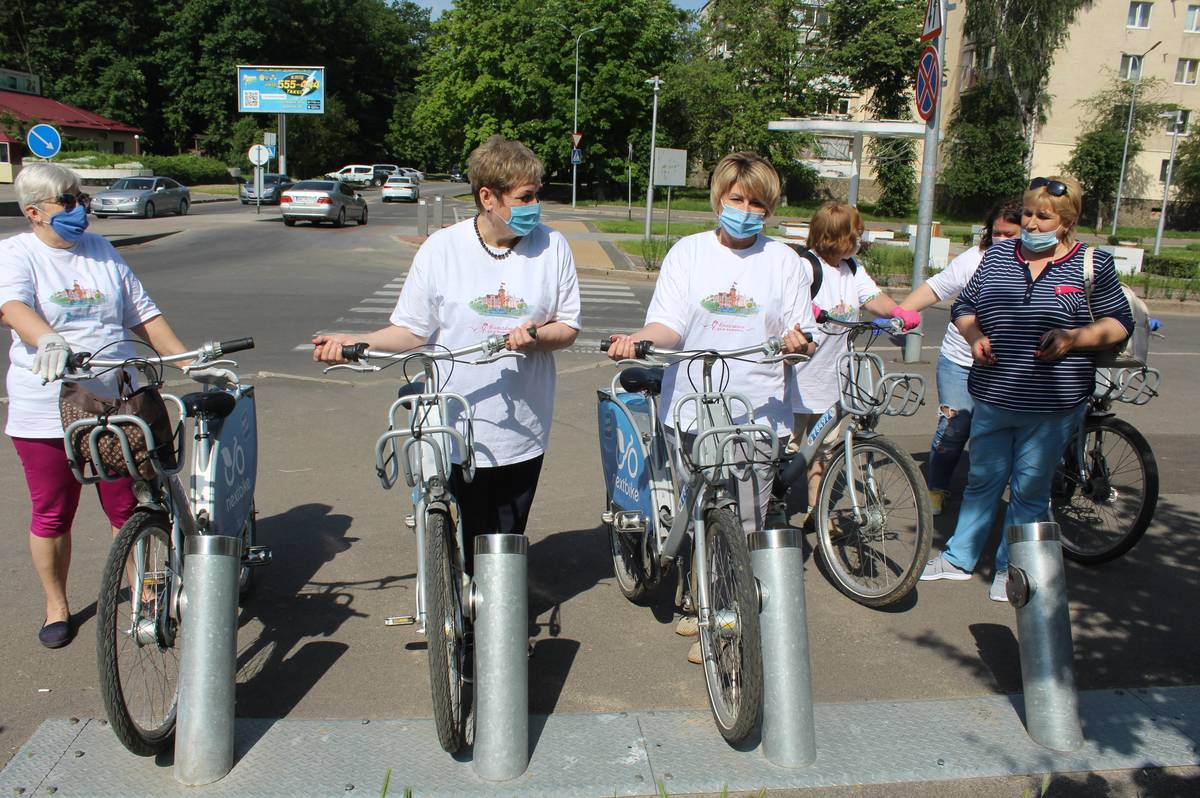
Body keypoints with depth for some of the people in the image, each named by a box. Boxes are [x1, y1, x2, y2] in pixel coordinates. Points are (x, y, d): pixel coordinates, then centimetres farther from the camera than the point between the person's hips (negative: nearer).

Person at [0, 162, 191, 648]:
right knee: (52, 516, 11)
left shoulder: (100, 249, 10)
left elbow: (144, 315, 11)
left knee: (128, 510, 8)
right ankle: (56, 605, 31)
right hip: (46, 414, -2)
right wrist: (49, 340, -45)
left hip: (117, 406, 3)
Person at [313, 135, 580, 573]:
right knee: (458, 554, 4)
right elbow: (412, 331, 2)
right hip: (455, 433, -1)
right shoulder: (441, 248, -1)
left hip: (523, 433, 1)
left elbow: (568, 327, 4)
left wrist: (535, 337, -17)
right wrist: (354, 342, -13)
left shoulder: (552, 246, 2)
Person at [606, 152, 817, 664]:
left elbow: (801, 337, 6)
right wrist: (637, 340, -24)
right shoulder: (689, 251, 5)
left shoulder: (783, 260, 6)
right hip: (690, 409, 1)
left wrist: (800, 342, -18)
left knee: (743, 525, -1)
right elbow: (669, 327, -3)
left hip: (756, 412, -1)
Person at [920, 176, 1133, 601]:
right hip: (993, 396, 3)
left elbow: (1119, 324, 0)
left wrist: (1072, 338, -17)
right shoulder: (998, 255, 6)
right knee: (981, 481, 15)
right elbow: (963, 306, 13)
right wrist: (974, 336, -7)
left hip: (1052, 405, -3)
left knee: (1029, 490, 9)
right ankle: (958, 558, 28)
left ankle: (1011, 568, 25)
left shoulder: (1092, 264, -2)